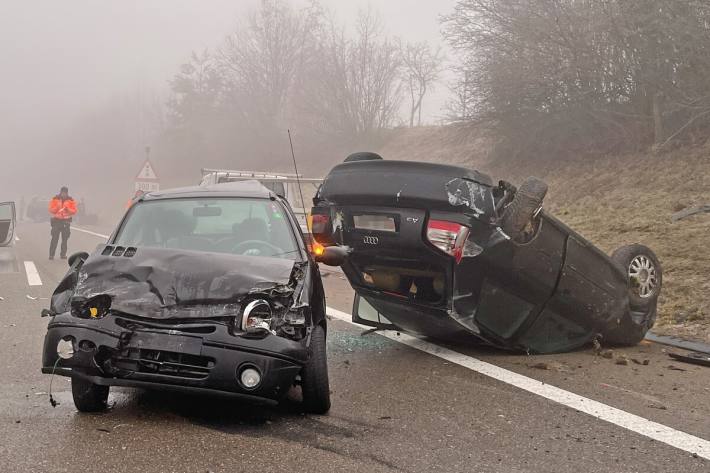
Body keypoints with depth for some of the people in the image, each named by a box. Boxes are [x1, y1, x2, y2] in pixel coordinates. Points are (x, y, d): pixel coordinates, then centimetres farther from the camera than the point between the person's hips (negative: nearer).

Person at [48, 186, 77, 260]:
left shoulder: (70, 201, 4)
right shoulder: (55, 199, 2)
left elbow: (74, 211, 1)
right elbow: (51, 210, -2)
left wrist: (68, 209, -17)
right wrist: (57, 208, -20)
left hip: (66, 221, 1)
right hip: (56, 221, -1)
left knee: (65, 239, 1)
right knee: (54, 238, -7)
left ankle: (63, 254, 9)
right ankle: (51, 254, -5)